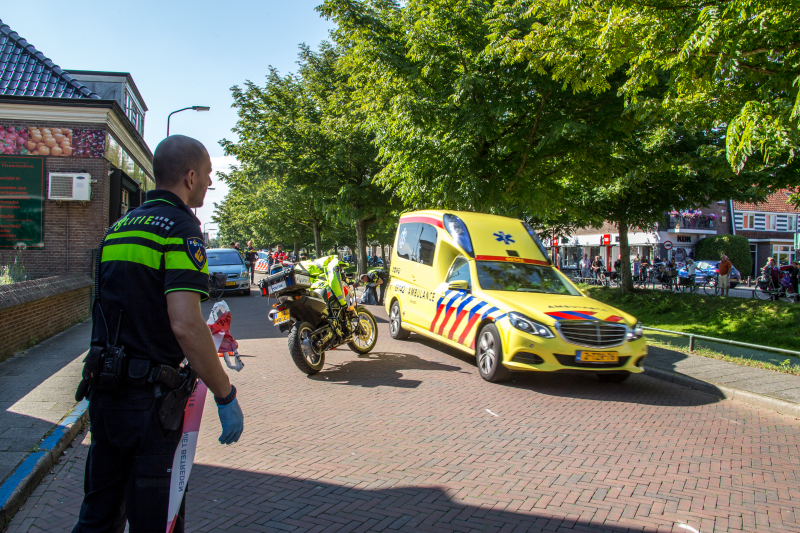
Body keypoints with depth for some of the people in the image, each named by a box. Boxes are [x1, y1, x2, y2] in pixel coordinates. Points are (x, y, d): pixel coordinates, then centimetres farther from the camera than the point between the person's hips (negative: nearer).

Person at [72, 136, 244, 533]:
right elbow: (185, 325, -26)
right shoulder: (181, 228, -14)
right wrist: (226, 396, -19)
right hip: (149, 396, -8)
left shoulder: (119, 227, 12)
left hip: (104, 388, 8)